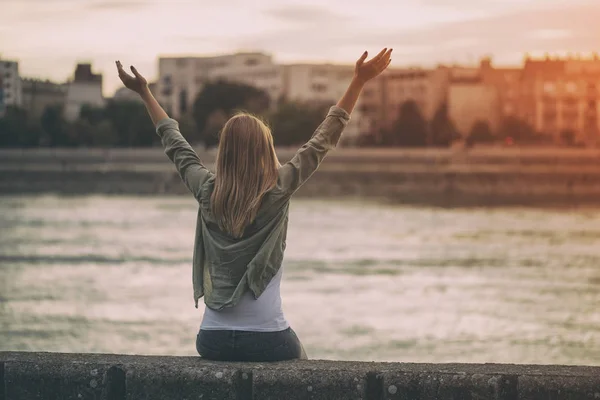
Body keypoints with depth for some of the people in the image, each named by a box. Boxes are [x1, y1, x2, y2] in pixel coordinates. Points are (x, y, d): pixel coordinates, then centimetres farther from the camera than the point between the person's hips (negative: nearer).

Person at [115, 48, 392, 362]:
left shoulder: (206, 191, -2)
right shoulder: (278, 191, -9)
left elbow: (173, 143, 14)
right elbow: (324, 139, -3)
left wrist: (144, 92, 27)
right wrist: (359, 81, 1)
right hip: (268, 339, -3)